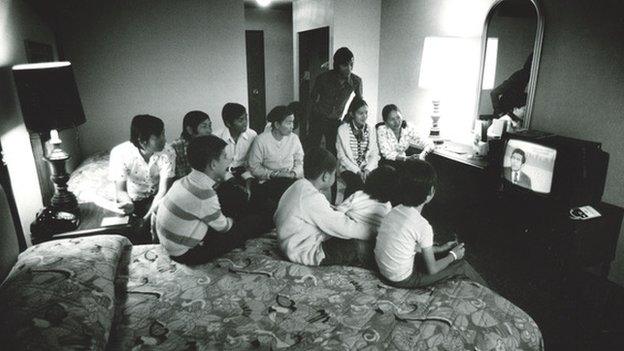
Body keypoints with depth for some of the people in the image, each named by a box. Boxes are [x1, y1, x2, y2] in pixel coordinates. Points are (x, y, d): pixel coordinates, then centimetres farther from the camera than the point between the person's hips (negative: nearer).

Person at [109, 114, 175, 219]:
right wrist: (128, 204, -47)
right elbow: (120, 190, -23)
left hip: (156, 199, 1)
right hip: (132, 199, -1)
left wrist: (147, 217, -37)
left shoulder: (168, 153, -22)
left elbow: (163, 190, -24)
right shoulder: (119, 153, -24)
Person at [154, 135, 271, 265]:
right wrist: (233, 221, 8)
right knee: (253, 224, -4)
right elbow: (223, 227, -13)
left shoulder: (184, 181, -3)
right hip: (185, 253, -8)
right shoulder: (204, 194, -29)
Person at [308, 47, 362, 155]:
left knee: (333, 152, 1)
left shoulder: (356, 81, -16)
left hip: (335, 121, 1)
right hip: (317, 118, -1)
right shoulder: (323, 78, -20)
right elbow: (313, 99, -2)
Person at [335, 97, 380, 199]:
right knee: (359, 183, -32)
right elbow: (342, 156, -7)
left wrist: (368, 170, -12)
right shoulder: (343, 129, -3)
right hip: (348, 168, -3)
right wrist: (357, 171, -16)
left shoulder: (370, 130, 9)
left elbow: (374, 154, 6)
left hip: (367, 168, 3)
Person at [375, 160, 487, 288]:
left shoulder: (396, 211, -4)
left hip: (384, 271, 7)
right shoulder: (422, 225, -26)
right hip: (402, 280, -7)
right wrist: (453, 255, 3)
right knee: (461, 265, 8)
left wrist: (439, 249, 18)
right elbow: (432, 269, -14)